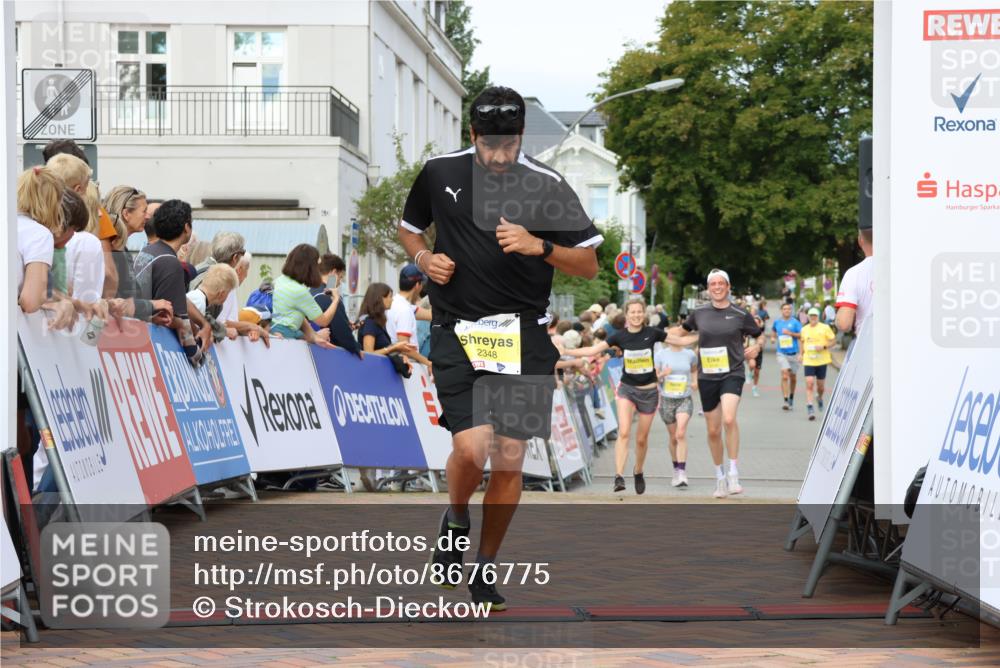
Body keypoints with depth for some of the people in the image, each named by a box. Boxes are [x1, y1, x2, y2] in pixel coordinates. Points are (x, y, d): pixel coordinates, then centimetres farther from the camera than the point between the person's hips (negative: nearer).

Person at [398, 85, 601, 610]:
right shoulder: (439, 172, 2)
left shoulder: (547, 186, -2)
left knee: (509, 458, -1)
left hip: (522, 335, 1)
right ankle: (455, 521, 17)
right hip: (456, 331, 0)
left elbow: (589, 266, 2)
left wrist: (539, 246, -16)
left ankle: (485, 569, 19)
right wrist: (423, 258, 0)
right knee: (471, 447, -17)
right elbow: (408, 227, 21)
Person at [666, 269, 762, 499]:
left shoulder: (740, 315, 0)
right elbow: (683, 331, 24)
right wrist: (667, 336, 7)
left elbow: (761, 335, 14)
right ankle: (719, 476, 27)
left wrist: (757, 347, -4)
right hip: (707, 376, 3)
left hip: (732, 374, -3)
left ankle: (733, 473, -19)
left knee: (729, 419, -27)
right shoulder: (699, 313, 6)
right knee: (713, 431, 8)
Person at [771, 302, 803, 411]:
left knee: (793, 377, 12)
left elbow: (801, 335, -7)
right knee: (784, 376, -14)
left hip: (793, 353, 0)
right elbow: (773, 330, 26)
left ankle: (791, 396, 36)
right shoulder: (777, 322, 5)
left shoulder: (795, 322, -3)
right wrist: (773, 337, 8)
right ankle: (785, 400, -16)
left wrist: (790, 333, -18)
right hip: (781, 353, 0)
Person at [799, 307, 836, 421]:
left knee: (820, 385, 8)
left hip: (822, 361, -1)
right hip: (808, 361, 1)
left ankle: (820, 398, 43)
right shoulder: (804, 329, 9)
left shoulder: (825, 327, -2)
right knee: (809, 383, -14)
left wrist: (824, 346, -16)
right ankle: (809, 408, -16)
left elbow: (833, 340, -1)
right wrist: (801, 354, 12)